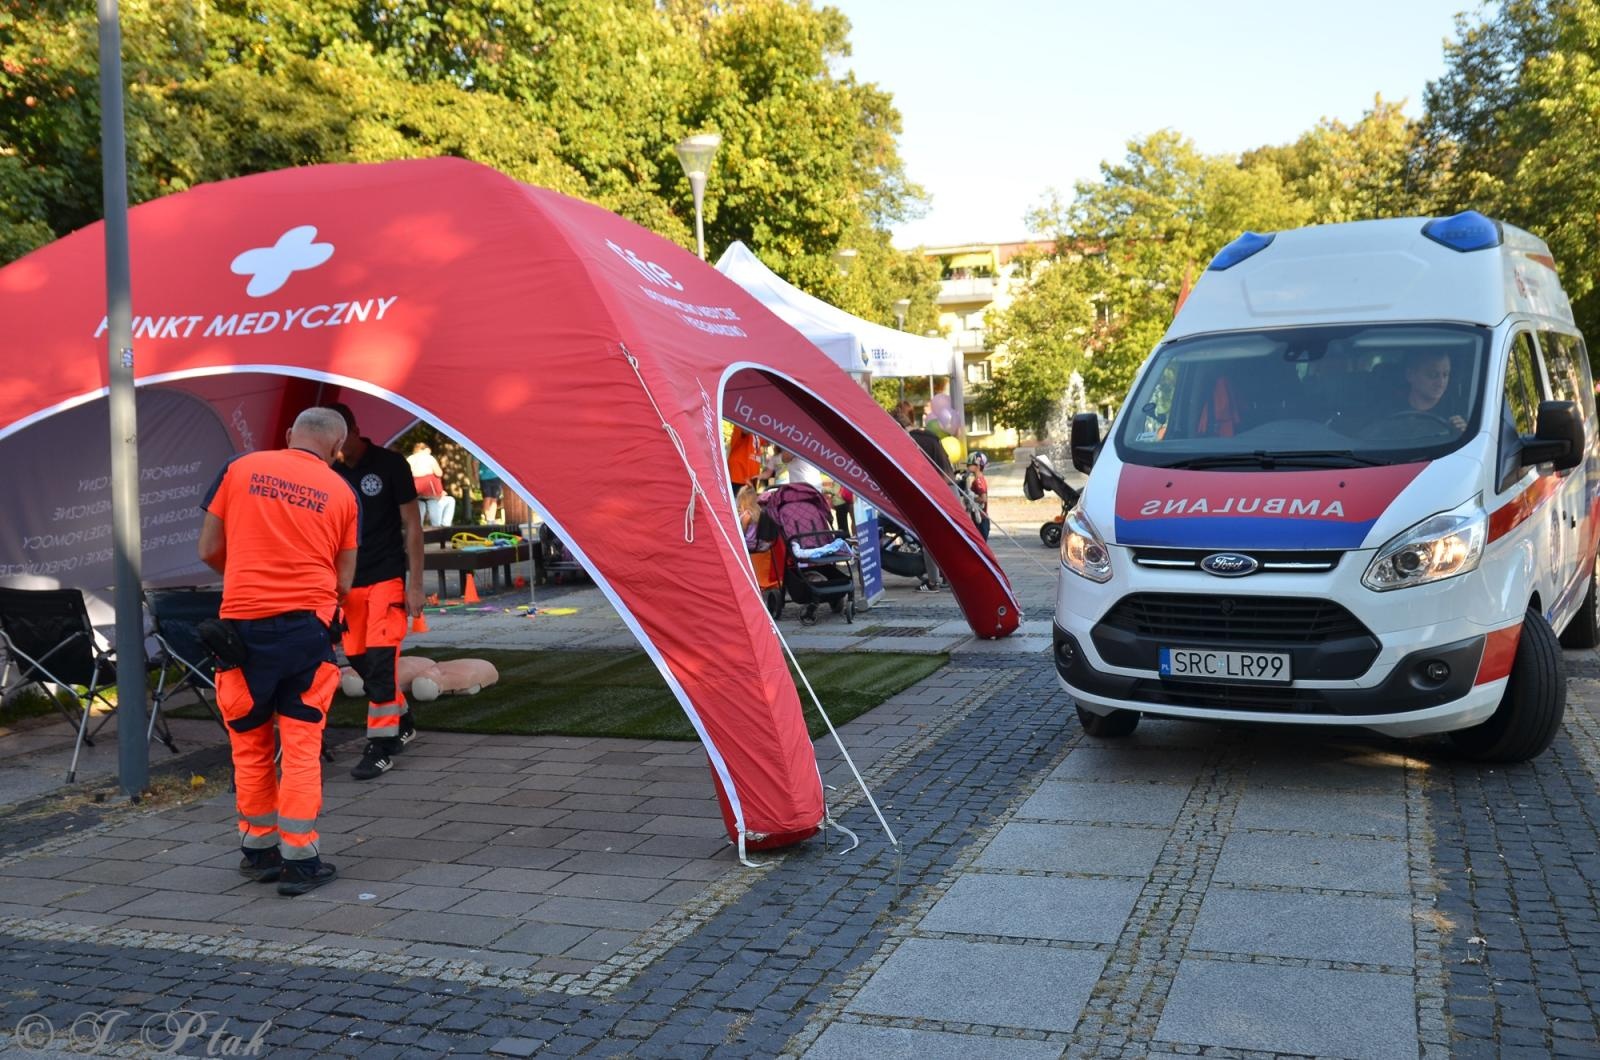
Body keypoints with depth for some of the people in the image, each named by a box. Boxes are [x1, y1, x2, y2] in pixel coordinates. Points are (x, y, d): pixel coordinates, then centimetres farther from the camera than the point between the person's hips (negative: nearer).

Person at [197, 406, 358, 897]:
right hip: (306, 622, -1)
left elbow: (208, 550, 7)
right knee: (302, 746, 5)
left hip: (243, 621, 1)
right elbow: (343, 581, 6)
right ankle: (299, 859, 7)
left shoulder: (239, 469, 6)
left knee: (250, 744, 14)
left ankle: (258, 849, 25)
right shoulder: (341, 492, 5)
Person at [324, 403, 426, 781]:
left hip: (387, 577, -4)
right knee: (359, 658, 8)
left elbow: (412, 526, -4)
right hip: (348, 582, 5)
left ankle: (382, 746, -5)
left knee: (380, 658, -12)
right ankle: (402, 723, 28)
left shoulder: (389, 464, -8)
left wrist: (415, 583, -8)